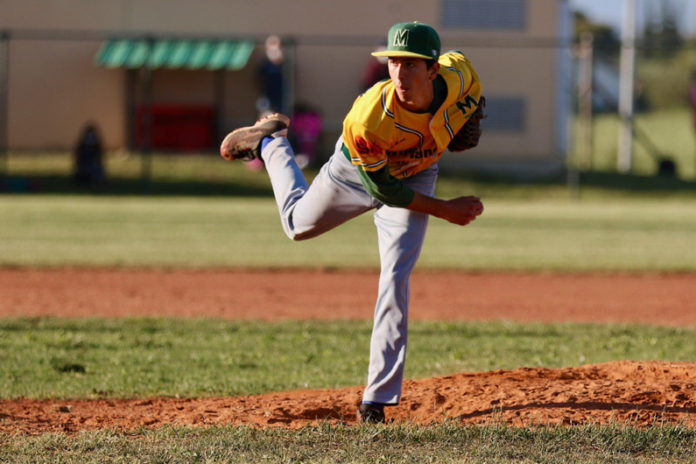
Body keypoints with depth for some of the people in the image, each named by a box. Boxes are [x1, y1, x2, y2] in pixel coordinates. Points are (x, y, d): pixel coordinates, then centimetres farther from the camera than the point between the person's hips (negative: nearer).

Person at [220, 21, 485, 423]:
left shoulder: (458, 75, -34)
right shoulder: (367, 120, -43)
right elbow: (384, 188, -29)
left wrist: (471, 117, -17)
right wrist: (444, 210, -27)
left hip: (415, 176, 2)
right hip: (357, 174, -1)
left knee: (396, 277, -13)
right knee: (299, 224, 25)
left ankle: (378, 397, -9)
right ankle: (270, 143, 53)